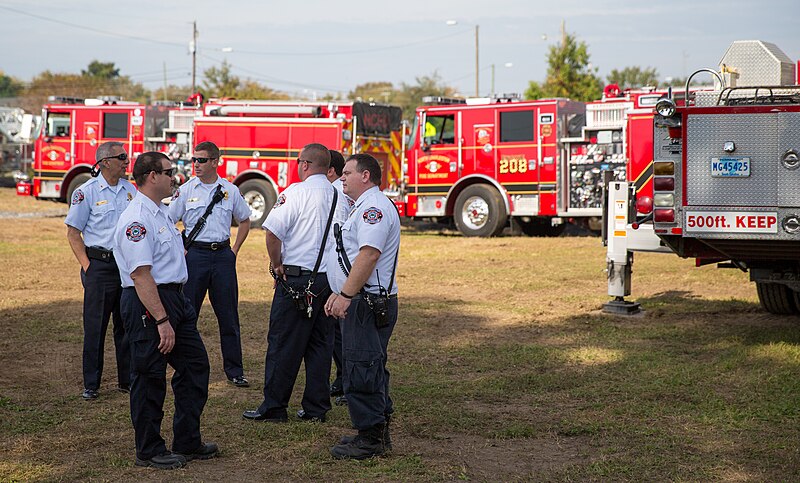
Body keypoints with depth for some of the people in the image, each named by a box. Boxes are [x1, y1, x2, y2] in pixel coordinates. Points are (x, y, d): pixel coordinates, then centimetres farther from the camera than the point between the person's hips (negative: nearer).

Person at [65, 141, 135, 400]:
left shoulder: (130, 190, 9)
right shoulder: (86, 192, -6)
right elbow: (73, 233, -3)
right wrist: (87, 265, -10)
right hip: (100, 265, -4)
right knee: (95, 326, -1)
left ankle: (127, 379, 18)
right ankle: (91, 384, 7)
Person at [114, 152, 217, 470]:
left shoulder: (161, 213, 15)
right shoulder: (137, 219, -18)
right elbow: (141, 275, -24)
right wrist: (161, 320, -26)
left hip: (175, 299, 11)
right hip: (147, 304, -11)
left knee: (195, 366, 14)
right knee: (149, 378, 0)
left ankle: (187, 443, 25)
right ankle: (149, 452, 11)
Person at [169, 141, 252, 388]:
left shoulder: (230, 190, 5)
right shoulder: (185, 190, 0)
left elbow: (244, 220, 18)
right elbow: (167, 222, 3)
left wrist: (234, 251, 10)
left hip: (223, 255, 1)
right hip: (195, 254, -1)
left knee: (228, 315, 3)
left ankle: (234, 370, 10)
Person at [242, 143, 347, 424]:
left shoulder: (297, 192, -10)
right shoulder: (341, 197, 8)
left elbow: (273, 231, -18)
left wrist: (277, 264, -5)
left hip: (296, 278, -6)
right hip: (329, 280, 6)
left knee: (283, 344, 1)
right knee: (320, 344, 11)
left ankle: (274, 408, 5)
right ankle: (316, 408, 14)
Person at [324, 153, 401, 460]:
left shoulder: (374, 207, -15)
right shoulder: (364, 208, 21)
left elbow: (369, 254, -25)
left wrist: (345, 296, -27)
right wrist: (339, 295, 23)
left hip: (367, 304, -11)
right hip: (359, 302, 11)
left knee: (361, 370, -9)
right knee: (369, 369, 15)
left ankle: (370, 439, -4)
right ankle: (378, 433, 22)